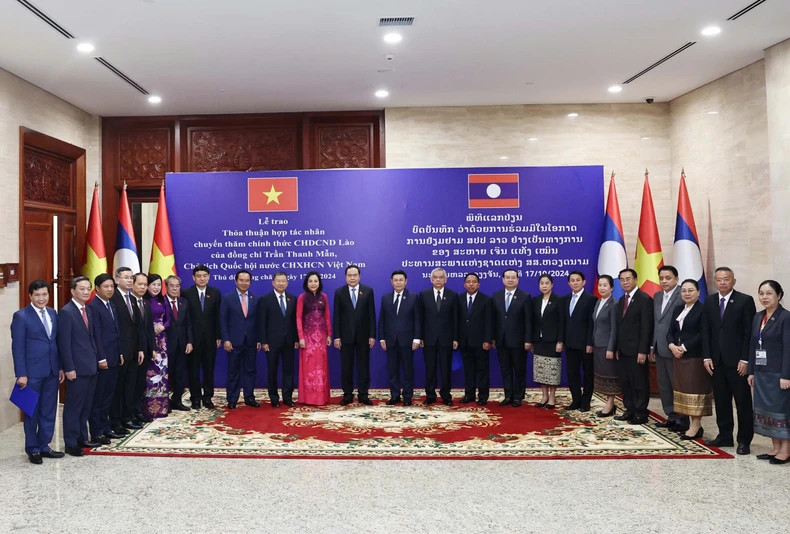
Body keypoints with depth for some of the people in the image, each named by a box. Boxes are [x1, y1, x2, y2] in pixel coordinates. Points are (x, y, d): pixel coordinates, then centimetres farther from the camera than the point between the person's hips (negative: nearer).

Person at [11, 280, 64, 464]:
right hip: (33, 372, -5)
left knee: (49, 411, 11)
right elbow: (17, 347, -10)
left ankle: (44, 446, 23)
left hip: (52, 371, 5)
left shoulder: (53, 314, 9)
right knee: (32, 412, 7)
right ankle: (32, 449, 20)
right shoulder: (21, 316, -7)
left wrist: (60, 367, 9)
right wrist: (21, 374, -13)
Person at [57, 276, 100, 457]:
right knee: (73, 406, 1)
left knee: (86, 406, 15)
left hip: (90, 366, 8)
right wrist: (69, 368, -17)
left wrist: (95, 359, 13)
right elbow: (64, 343, -15)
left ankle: (82, 438, 25)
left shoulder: (88, 311, 13)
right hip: (77, 368, -8)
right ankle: (71, 443, 10)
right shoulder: (66, 312, -12)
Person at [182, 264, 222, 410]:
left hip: (210, 337, 2)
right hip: (193, 337, -1)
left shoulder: (215, 293, 3)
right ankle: (195, 398, 17)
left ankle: (207, 397, 17)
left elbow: (218, 316, 4)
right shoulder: (187, 293, -4)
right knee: (193, 369, 6)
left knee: (209, 368, 7)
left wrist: (218, 336, 0)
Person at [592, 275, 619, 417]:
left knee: (610, 374, 0)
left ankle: (610, 405, 8)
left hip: (607, 345, -8)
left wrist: (610, 349, -17)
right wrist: (592, 344, 12)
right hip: (597, 345, 8)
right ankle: (609, 404, 20)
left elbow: (614, 328, -15)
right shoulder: (598, 303, 12)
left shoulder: (613, 304, -12)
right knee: (602, 374, 12)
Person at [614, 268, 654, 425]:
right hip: (623, 350, 8)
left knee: (640, 382, 2)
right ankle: (630, 410, 21)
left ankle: (641, 414, 12)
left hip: (636, 350, -8)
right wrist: (617, 348, 11)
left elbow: (646, 327, -15)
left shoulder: (644, 299, -10)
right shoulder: (621, 300, 14)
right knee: (625, 382, 11)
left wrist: (642, 351, -18)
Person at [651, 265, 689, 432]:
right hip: (660, 349, 8)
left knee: (678, 386, 1)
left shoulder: (682, 296, -13)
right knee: (664, 386, 14)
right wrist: (652, 346, 15)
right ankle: (671, 417, 25)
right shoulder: (657, 296, 12)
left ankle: (682, 421, 12)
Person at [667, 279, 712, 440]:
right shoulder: (677, 309, 15)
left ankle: (696, 426, 2)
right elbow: (670, 332, 13)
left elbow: (703, 335, -15)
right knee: (683, 389, 8)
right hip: (679, 356, 7)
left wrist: (684, 347, -17)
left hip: (696, 357, -7)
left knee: (695, 389, -3)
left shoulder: (703, 310, -7)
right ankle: (693, 425, 15)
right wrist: (672, 346, -6)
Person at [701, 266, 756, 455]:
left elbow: (750, 332, -8)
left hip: (737, 361, -4)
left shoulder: (745, 300, -5)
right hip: (717, 361, 4)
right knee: (721, 401, 11)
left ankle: (744, 440, 13)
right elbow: (705, 331, 8)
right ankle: (725, 436, 21)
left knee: (743, 402, 4)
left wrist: (745, 360, -12)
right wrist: (707, 357, 1)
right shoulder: (709, 301, 8)